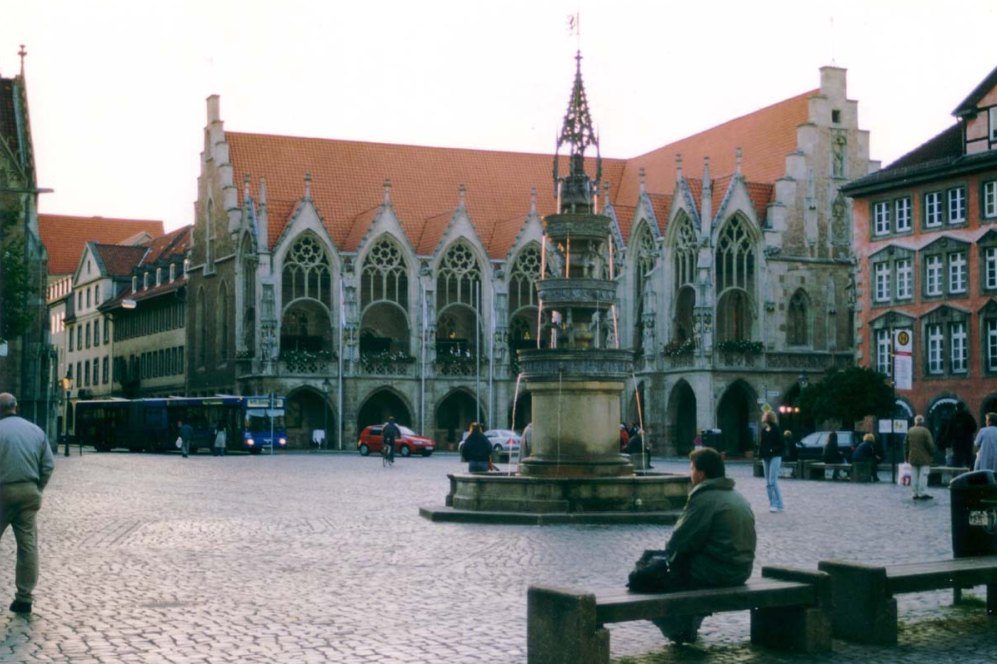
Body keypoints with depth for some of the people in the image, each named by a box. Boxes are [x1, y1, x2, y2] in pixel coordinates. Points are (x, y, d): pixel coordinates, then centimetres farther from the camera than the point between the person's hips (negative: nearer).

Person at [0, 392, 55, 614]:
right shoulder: (36, 431, 8)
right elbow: (48, 465, 6)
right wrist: (36, 490, 14)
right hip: (29, 493, 4)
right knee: (28, 545, 4)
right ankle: (24, 597, 5)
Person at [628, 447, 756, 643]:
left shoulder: (704, 498, -15)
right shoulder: (739, 498, 13)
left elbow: (679, 542, -14)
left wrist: (668, 552, 7)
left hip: (715, 573, -9)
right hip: (740, 572, 9)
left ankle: (678, 630, 10)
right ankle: (688, 626, 32)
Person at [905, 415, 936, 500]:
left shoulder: (910, 431, 5)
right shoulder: (925, 431, -11)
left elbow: (906, 444, 9)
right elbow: (930, 445, -13)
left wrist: (906, 456, 15)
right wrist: (932, 455, -1)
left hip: (913, 458, 5)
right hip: (924, 458, -5)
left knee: (914, 476, 8)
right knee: (923, 476, -3)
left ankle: (916, 493, 10)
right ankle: (922, 493, -6)